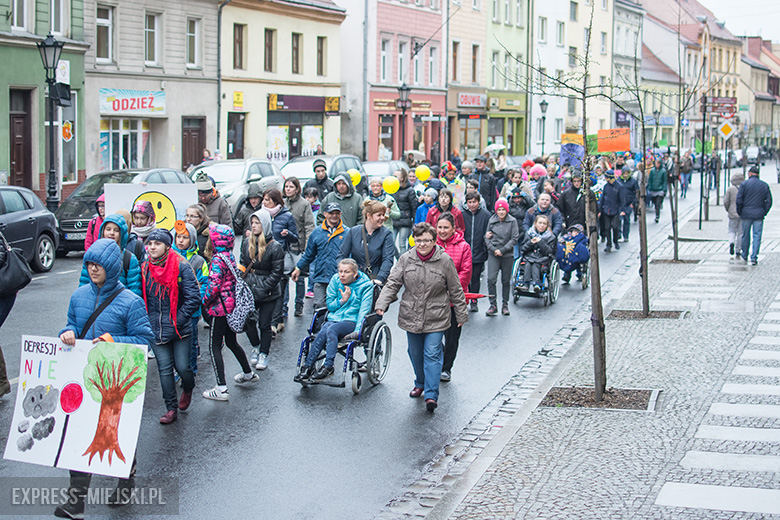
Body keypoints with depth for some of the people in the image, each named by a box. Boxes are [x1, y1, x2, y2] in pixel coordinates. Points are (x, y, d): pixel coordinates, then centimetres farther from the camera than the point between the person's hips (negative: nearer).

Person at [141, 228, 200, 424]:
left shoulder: (181, 267, -9)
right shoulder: (144, 269, 3)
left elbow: (194, 298, -10)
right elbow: (140, 297, 14)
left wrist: (179, 320, -12)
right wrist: (145, 321, 4)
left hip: (180, 329, -3)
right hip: (156, 329, 3)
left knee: (183, 367, -1)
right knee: (165, 369, 3)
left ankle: (188, 389, 33)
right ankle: (171, 408, 13)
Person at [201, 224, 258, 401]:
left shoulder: (218, 260, -19)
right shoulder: (230, 257, 8)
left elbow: (213, 285, -26)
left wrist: (205, 301, -10)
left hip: (220, 308, -9)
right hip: (232, 305, 9)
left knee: (214, 346, -3)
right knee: (231, 342, 25)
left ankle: (221, 389, -6)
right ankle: (248, 373, 40)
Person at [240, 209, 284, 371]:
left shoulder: (275, 247, -9)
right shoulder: (247, 243, 6)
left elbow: (277, 273, -10)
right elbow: (243, 265, 14)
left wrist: (263, 289, -16)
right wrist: (245, 284, -2)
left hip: (269, 295, -4)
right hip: (249, 291, 4)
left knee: (264, 324, 2)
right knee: (248, 321, 4)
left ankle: (264, 354, 16)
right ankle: (256, 347, 29)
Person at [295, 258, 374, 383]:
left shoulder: (365, 285, -2)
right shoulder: (335, 280, 9)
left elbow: (364, 311, -8)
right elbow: (330, 305, 13)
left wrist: (357, 332, -20)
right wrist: (342, 300, -7)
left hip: (352, 321, -3)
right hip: (334, 319, 3)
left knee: (331, 329, -34)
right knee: (324, 331, -31)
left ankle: (328, 367, -38)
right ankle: (307, 368, -35)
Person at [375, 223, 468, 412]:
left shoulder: (445, 261, -7)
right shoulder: (406, 259, -1)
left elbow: (455, 290, 1)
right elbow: (393, 283, -1)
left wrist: (461, 314, 6)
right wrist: (382, 304, -15)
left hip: (436, 318, -3)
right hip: (411, 316, 3)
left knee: (432, 354, -8)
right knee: (415, 353, 16)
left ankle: (431, 395, -9)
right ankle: (420, 383, 38)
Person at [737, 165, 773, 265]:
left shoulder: (744, 184, -3)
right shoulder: (765, 185, 4)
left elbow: (739, 200, -8)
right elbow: (769, 201, 2)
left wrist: (739, 212, 3)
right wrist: (764, 212, 9)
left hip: (746, 213, -1)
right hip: (759, 215, 1)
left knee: (745, 235, 13)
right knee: (757, 236, 1)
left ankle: (744, 255, 26)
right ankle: (754, 257, -8)